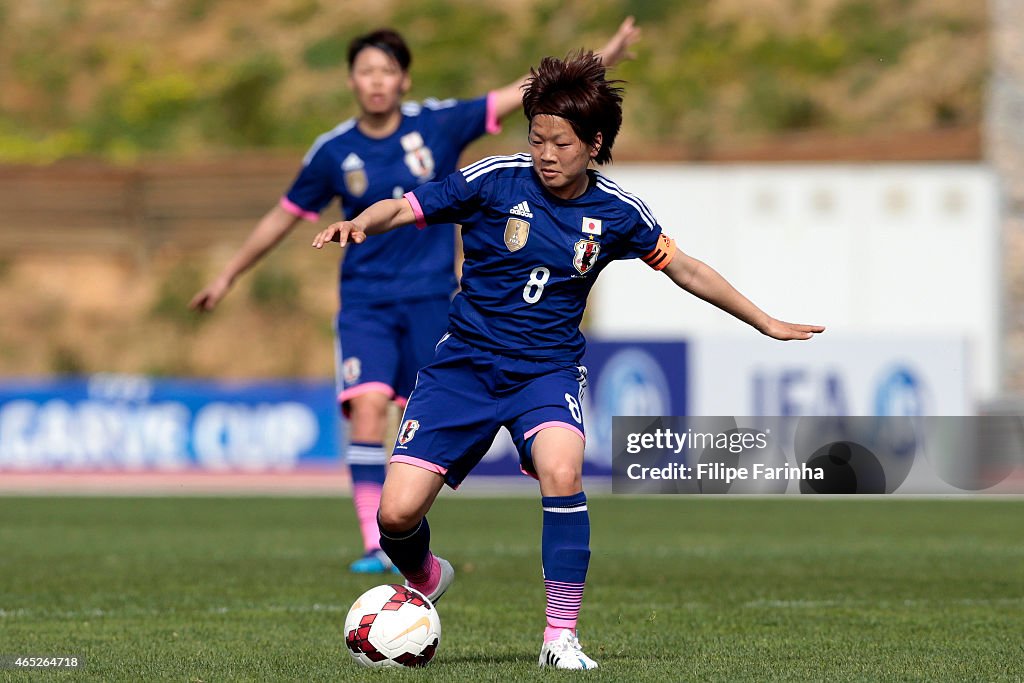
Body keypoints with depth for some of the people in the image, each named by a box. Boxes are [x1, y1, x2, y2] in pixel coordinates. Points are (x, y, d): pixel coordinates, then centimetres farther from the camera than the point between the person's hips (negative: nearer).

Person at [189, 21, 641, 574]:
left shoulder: (438, 125, -4)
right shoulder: (333, 152, -1)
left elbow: (526, 93, -5)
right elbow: (284, 216, 13)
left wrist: (603, 58, -11)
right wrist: (228, 276, 18)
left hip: (430, 298, 1)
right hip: (365, 300, -1)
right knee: (368, 406, -19)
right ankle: (373, 544, -19)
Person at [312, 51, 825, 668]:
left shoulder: (616, 212, -2)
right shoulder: (496, 181, -9)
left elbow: (684, 269, 13)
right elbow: (404, 209, -9)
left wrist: (767, 324, 19)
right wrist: (358, 224, -32)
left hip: (548, 368, 1)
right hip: (466, 361, 0)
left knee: (561, 471, -33)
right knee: (398, 513, -13)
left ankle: (562, 638, -19)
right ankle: (425, 581, 25)